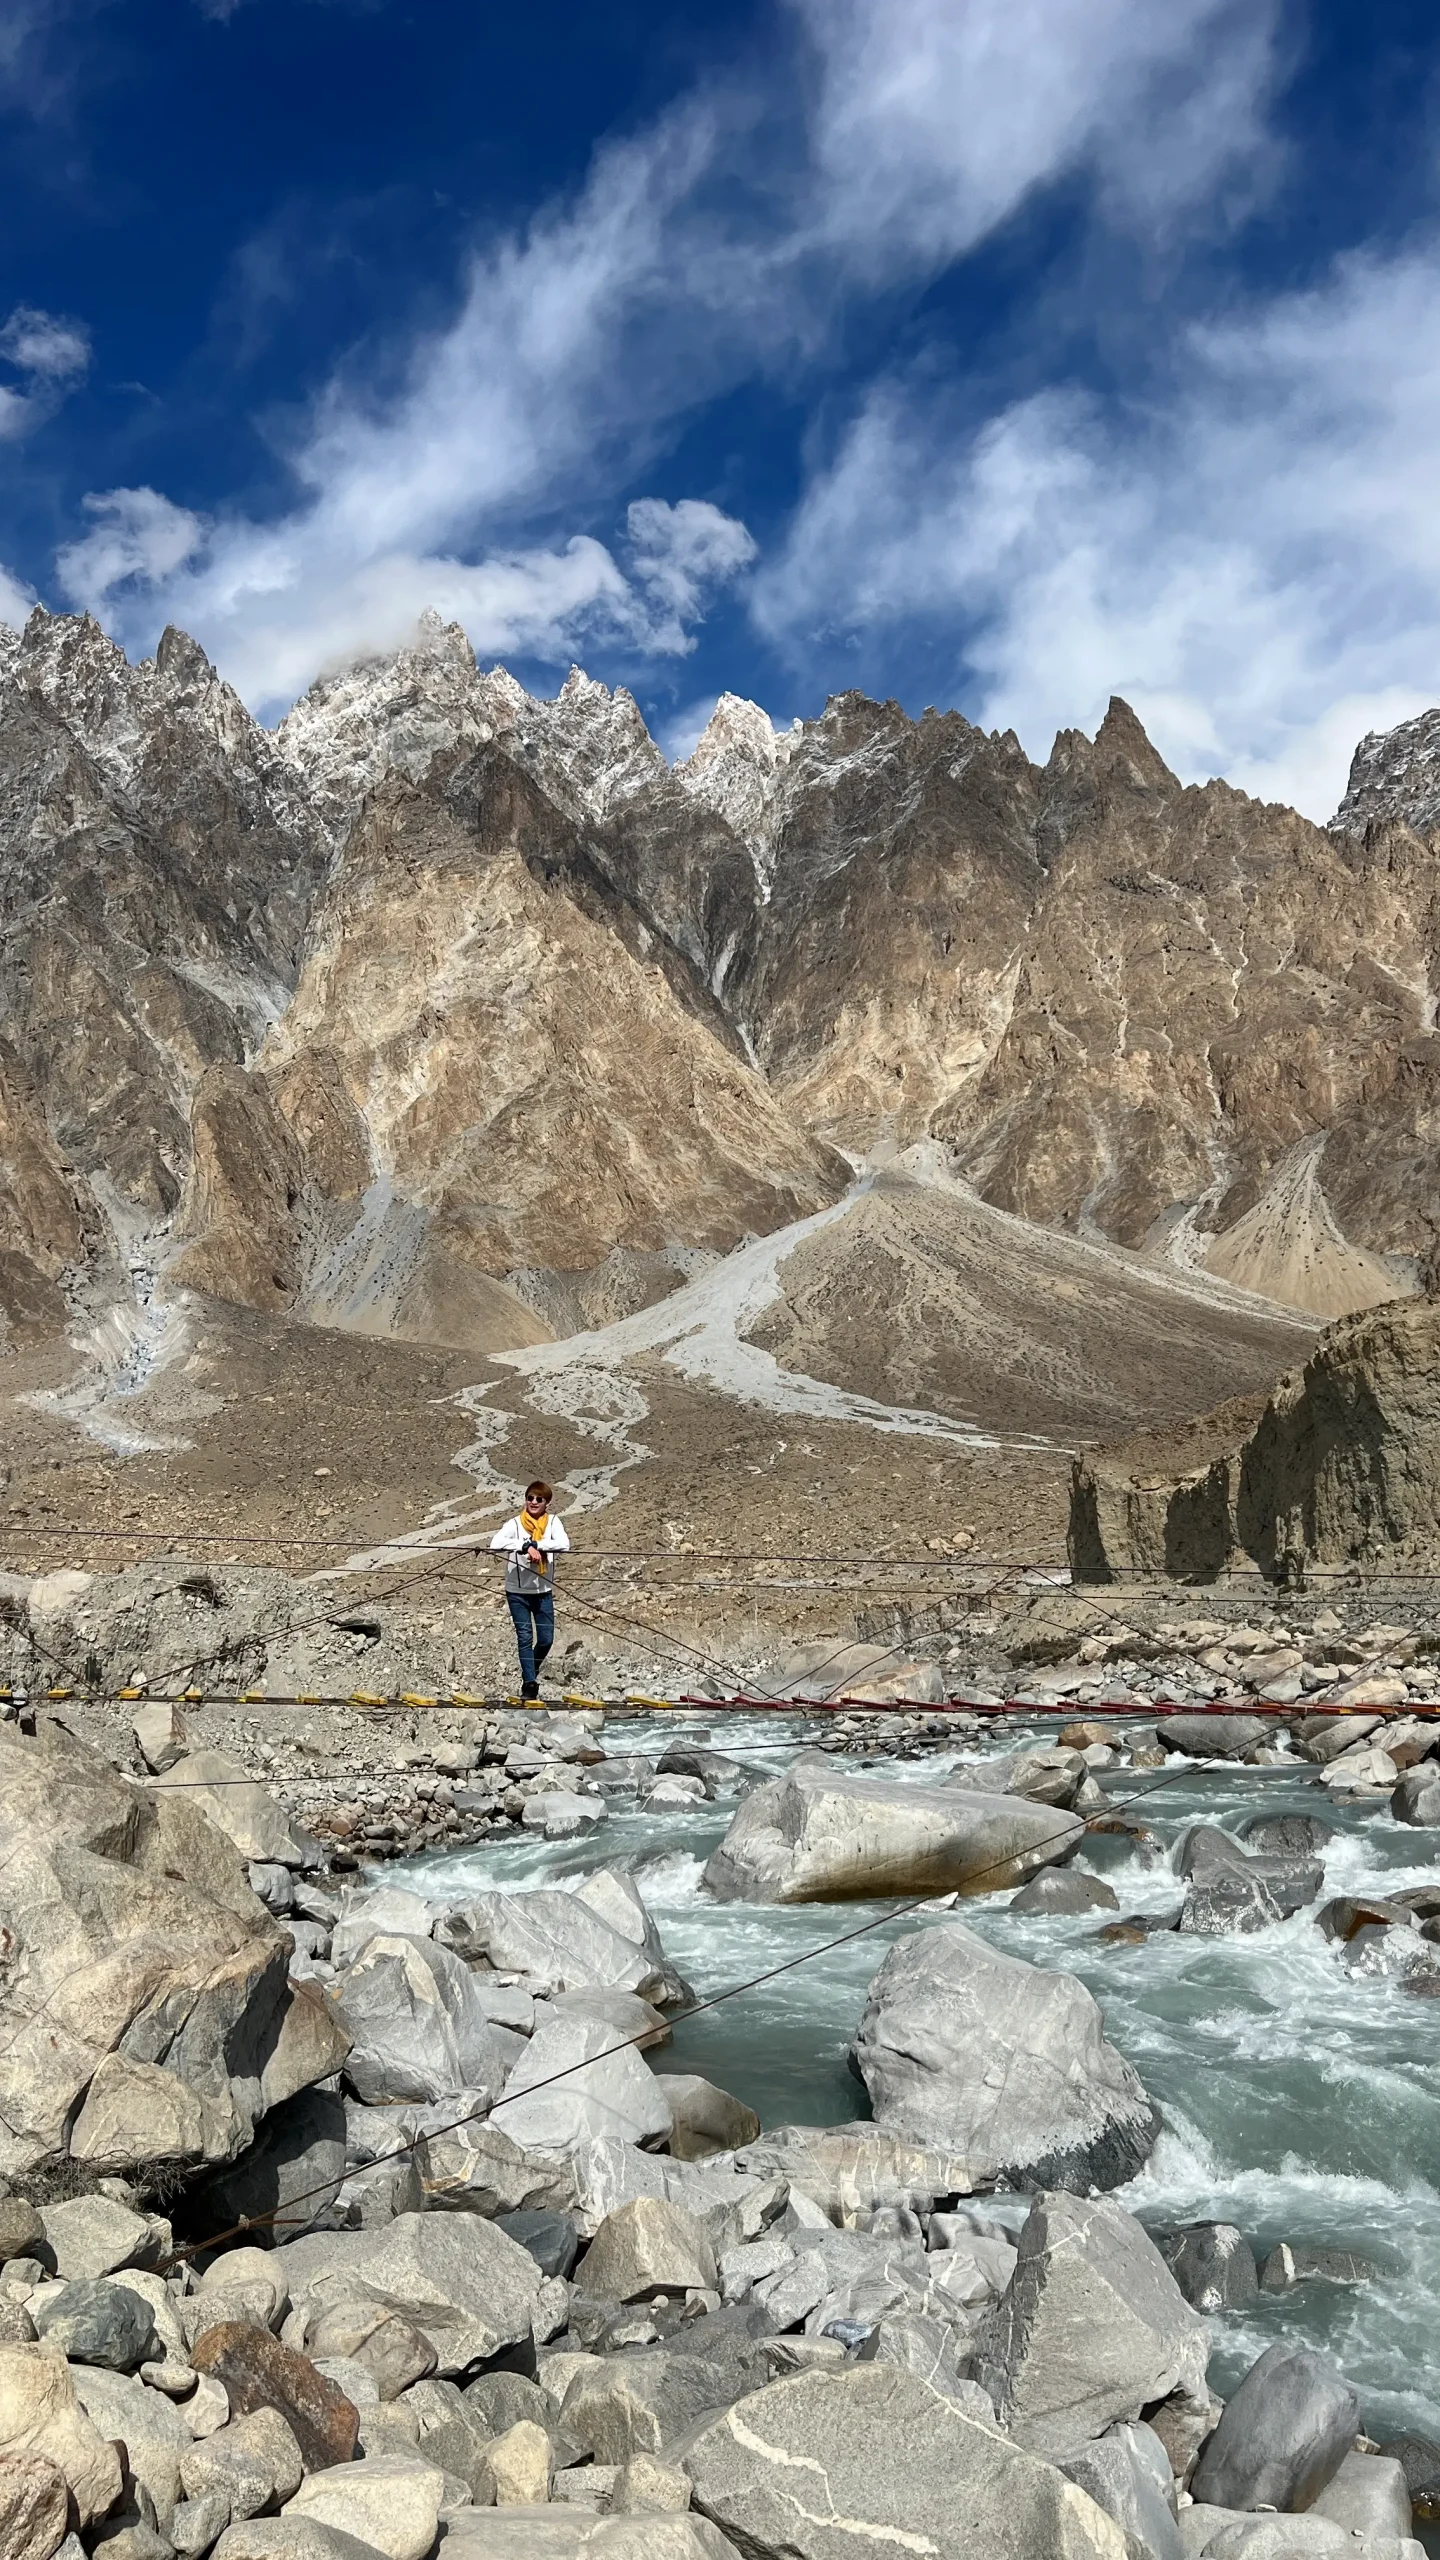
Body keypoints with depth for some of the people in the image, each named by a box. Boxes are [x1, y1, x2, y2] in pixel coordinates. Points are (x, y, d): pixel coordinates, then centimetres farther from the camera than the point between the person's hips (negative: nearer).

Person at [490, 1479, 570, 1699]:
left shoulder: (552, 1522, -4)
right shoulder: (515, 1524, -10)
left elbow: (564, 1545, -21)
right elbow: (495, 1545, -27)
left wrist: (536, 1545, -30)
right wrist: (525, 1546, -34)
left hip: (544, 1590, 2)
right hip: (517, 1591, -2)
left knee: (546, 1639, 7)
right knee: (525, 1637, -1)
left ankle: (531, 1673, 33)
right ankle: (530, 1683, 7)